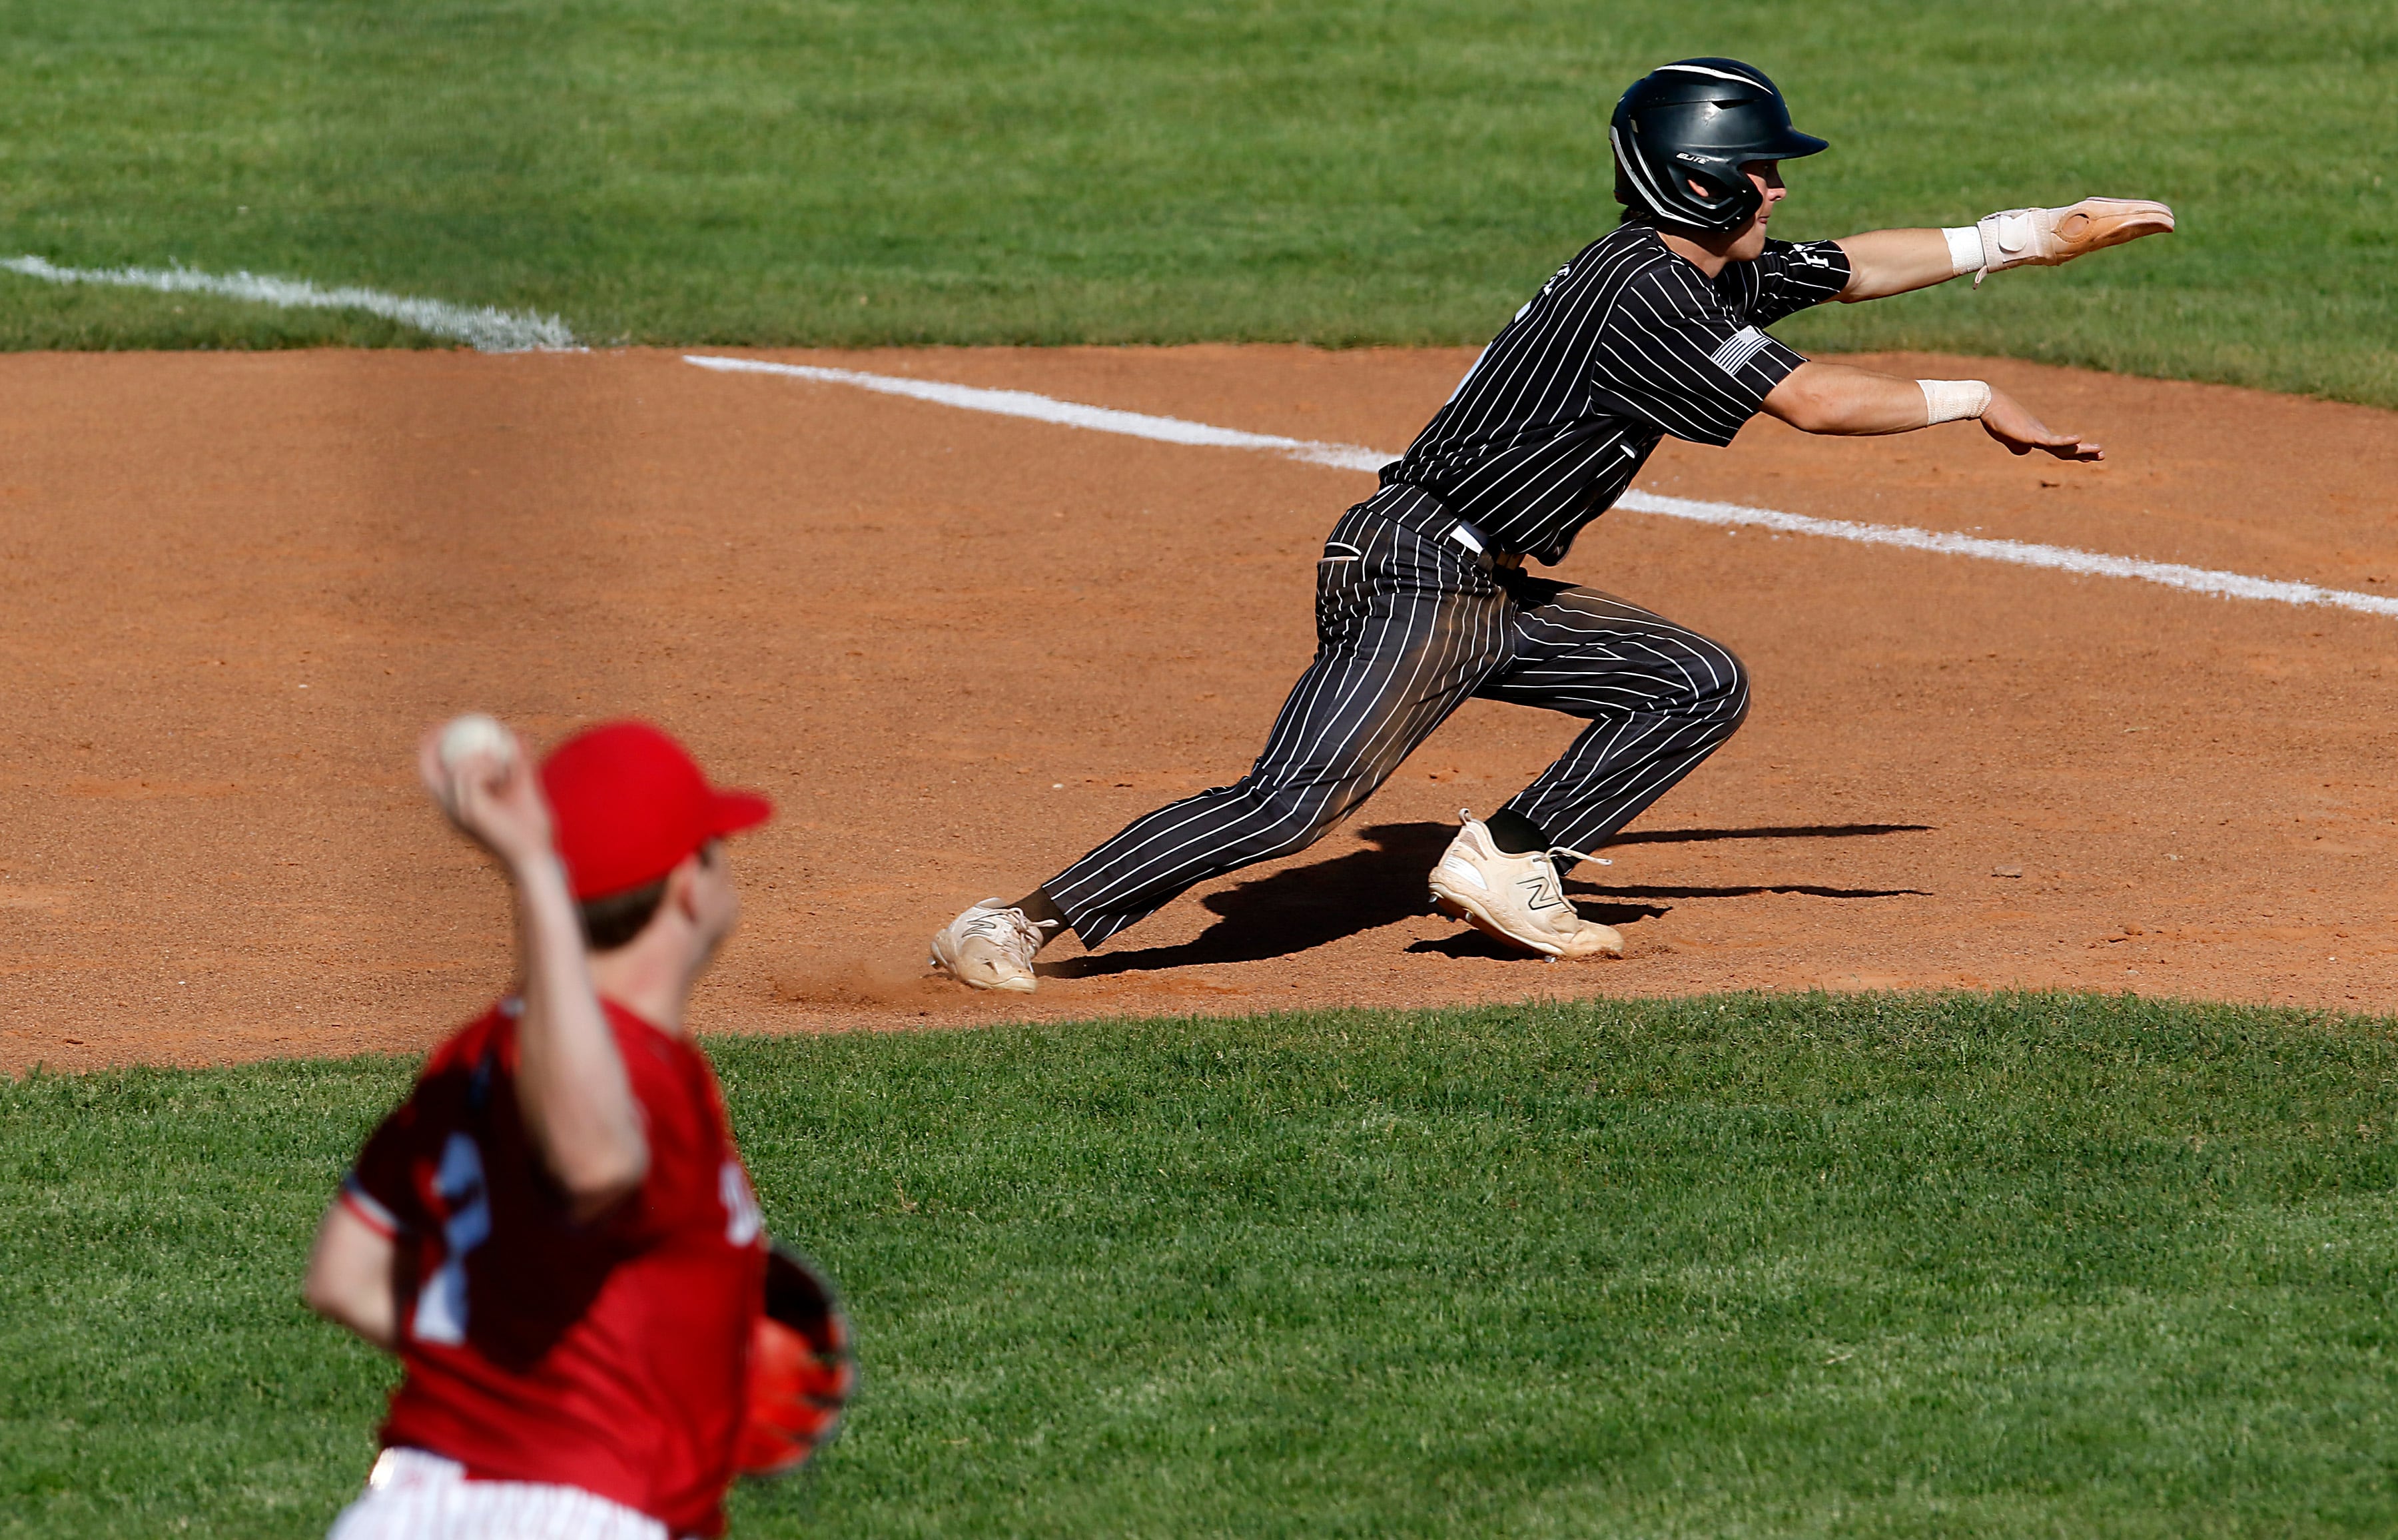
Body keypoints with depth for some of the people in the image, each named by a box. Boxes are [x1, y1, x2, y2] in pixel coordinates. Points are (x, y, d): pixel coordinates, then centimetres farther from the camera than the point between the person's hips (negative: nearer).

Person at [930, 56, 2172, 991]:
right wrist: (1975, 403, -10)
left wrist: (2034, 236, 23)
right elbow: (1810, 402, -21)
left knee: (1700, 687, 9)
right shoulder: (1645, 293, -18)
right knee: (1296, 801, -21)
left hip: (1493, 597, 10)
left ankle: (1507, 863, 8)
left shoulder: (1696, 271, 12)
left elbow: (1857, 269, 24)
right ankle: (1026, 924, -21)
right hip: (1412, 578, -10)